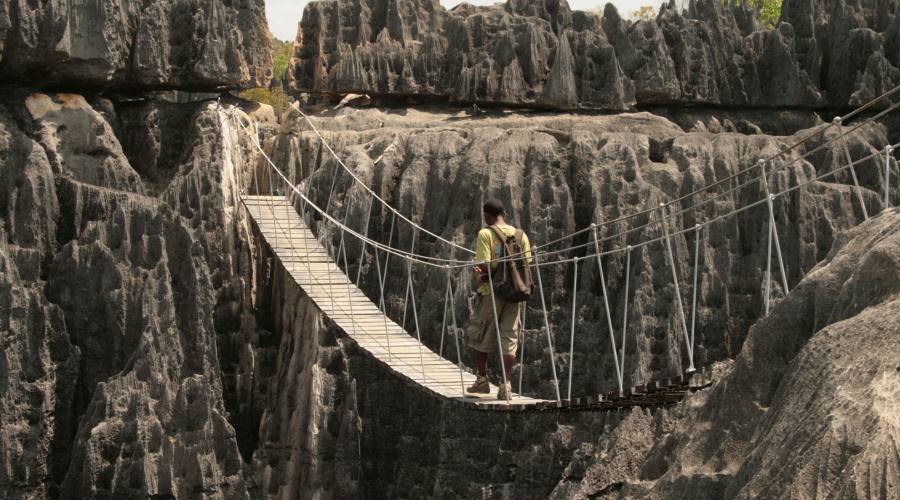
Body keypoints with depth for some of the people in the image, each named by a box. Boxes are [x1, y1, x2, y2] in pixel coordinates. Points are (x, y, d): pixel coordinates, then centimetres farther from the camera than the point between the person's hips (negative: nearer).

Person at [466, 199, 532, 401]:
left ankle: (482, 380, 17)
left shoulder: (485, 234, -8)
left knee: (478, 336, 13)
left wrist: (481, 277, 2)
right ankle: (506, 384, -3)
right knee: (509, 338, 5)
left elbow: (486, 266, -17)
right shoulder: (520, 235, 5)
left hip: (491, 292, -4)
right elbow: (528, 264, 2)